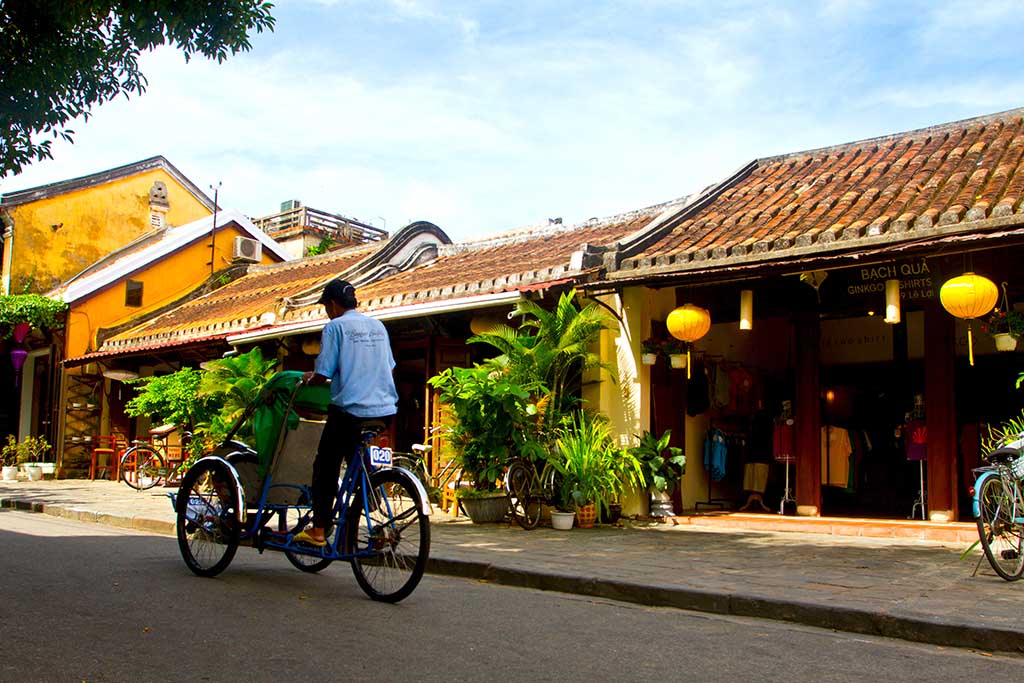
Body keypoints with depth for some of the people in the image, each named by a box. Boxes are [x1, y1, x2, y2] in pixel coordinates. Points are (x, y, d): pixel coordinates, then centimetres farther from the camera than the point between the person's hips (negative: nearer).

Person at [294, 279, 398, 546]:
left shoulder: (335, 326, -4)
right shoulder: (378, 326, 13)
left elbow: (323, 374, -9)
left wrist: (309, 379, 12)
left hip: (349, 409, -5)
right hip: (385, 409, 5)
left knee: (325, 466, 8)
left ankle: (318, 531, 9)